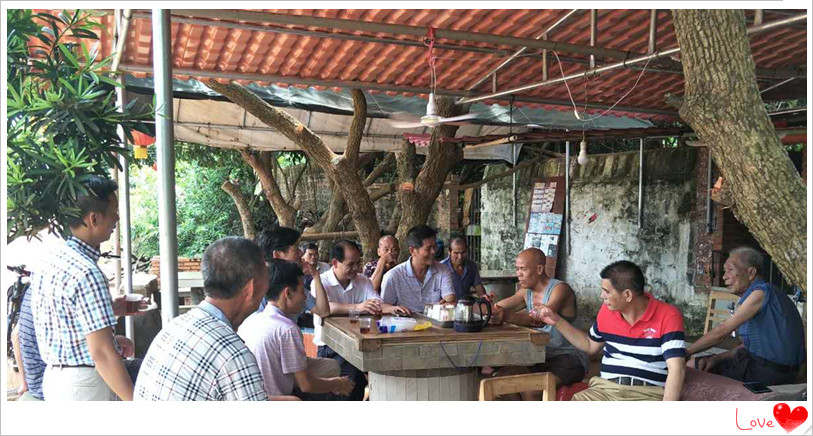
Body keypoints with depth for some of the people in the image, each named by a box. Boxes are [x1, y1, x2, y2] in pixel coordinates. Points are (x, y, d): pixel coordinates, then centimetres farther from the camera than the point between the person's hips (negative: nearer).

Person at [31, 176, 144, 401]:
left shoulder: (49, 262, 5)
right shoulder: (87, 273, -23)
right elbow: (101, 353, -25)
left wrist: (108, 310, 14)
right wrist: (136, 403, -23)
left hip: (54, 375, 9)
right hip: (85, 384, -9)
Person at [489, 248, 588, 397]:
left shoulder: (560, 289, -16)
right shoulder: (526, 292, 10)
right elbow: (498, 308, 5)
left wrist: (506, 316, -49)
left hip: (569, 358, -8)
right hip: (543, 356, 8)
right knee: (501, 377, -8)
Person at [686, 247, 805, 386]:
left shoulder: (762, 292, -18)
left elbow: (721, 332, -19)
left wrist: (686, 352, -12)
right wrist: (716, 358, 1)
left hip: (771, 371, -9)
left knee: (693, 367, -9)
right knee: (694, 363, 9)